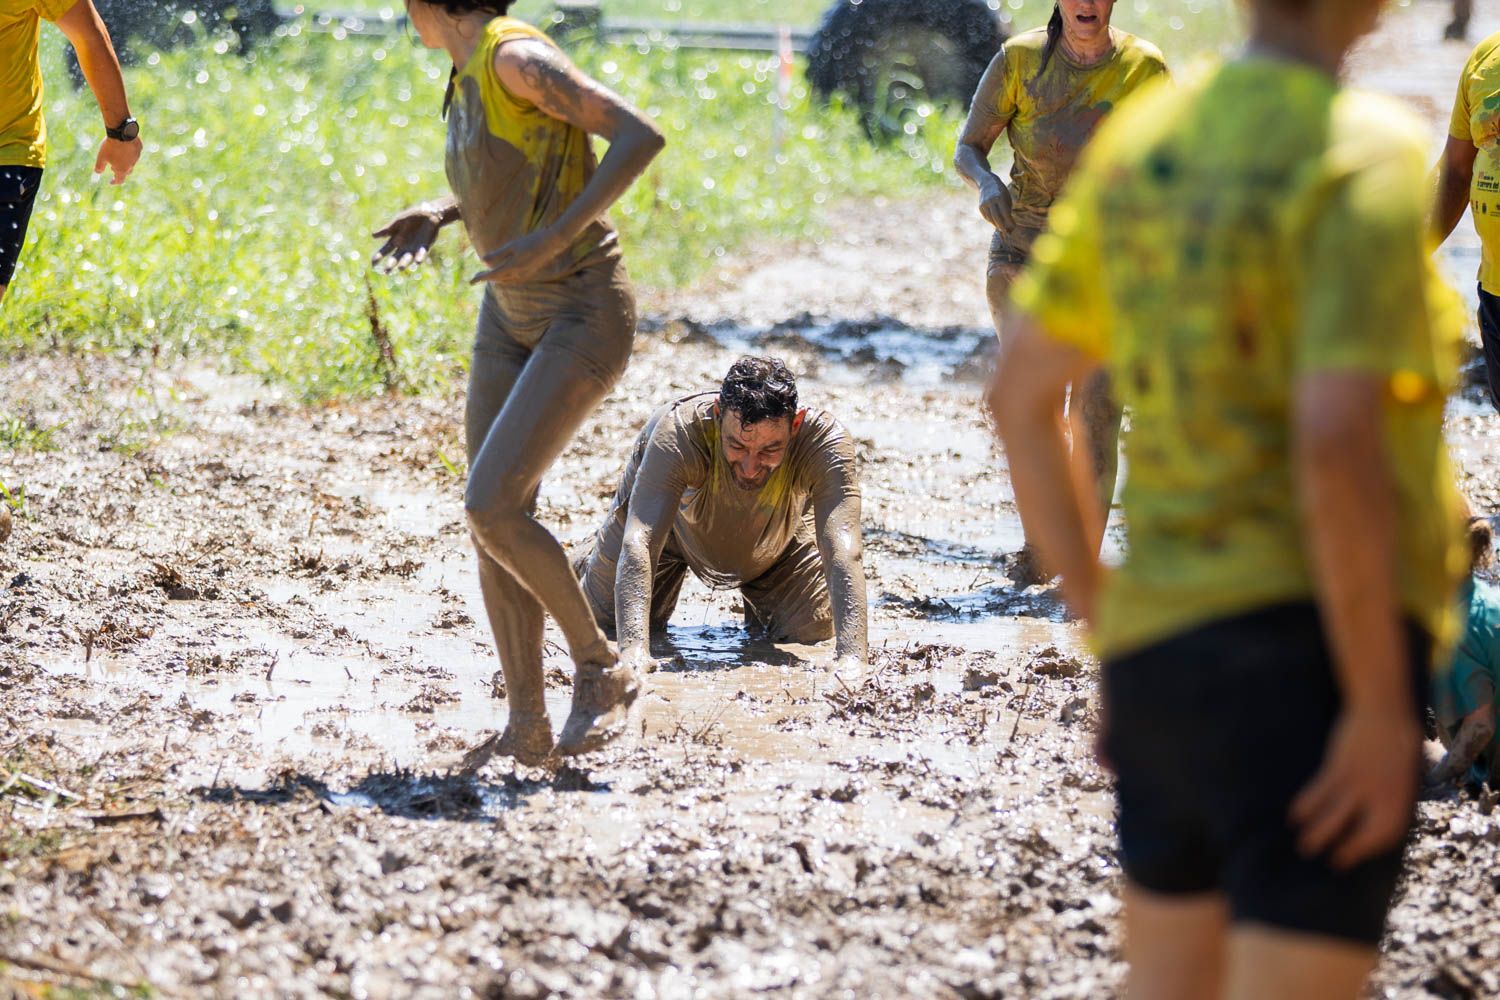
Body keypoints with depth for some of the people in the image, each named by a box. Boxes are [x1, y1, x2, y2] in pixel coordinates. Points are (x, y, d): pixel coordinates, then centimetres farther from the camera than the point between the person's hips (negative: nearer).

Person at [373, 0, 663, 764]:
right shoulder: (468, 72, 8)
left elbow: (641, 137, -24)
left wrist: (553, 239, -27)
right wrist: (439, 213, 6)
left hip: (583, 314, -9)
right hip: (512, 311, 9)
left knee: (492, 505, -17)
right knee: (495, 516, 3)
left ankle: (600, 667, 1)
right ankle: (526, 726, 8)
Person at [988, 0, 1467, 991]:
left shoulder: (1140, 138, 9)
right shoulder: (1370, 158, -14)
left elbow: (1020, 394, 14)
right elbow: (1335, 444, -25)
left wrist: (1101, 615, 20)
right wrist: (1384, 707, -18)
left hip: (1158, 648, 8)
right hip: (1314, 644, -8)